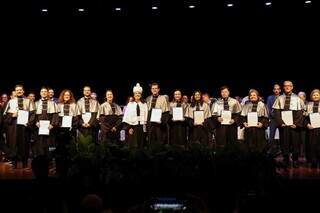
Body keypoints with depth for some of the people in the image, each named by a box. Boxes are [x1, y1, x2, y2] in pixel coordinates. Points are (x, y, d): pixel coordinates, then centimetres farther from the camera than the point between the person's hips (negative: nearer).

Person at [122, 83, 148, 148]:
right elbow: (126, 116, -1)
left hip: (141, 127, 2)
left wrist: (145, 126, 0)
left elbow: (146, 116, 6)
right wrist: (128, 128, -8)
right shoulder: (130, 104, 3)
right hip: (132, 126, -2)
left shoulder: (144, 105, 7)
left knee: (141, 145, 2)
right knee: (133, 145, -3)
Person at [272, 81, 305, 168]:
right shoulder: (279, 98, 6)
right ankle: (286, 160, 12)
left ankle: (295, 161, 14)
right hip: (283, 125, 1)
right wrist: (280, 122, -11)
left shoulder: (297, 98, 4)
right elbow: (276, 111, 1)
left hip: (294, 125, 0)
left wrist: (297, 124, -12)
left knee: (295, 143, 2)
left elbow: (300, 112, -1)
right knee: (284, 143, 3)